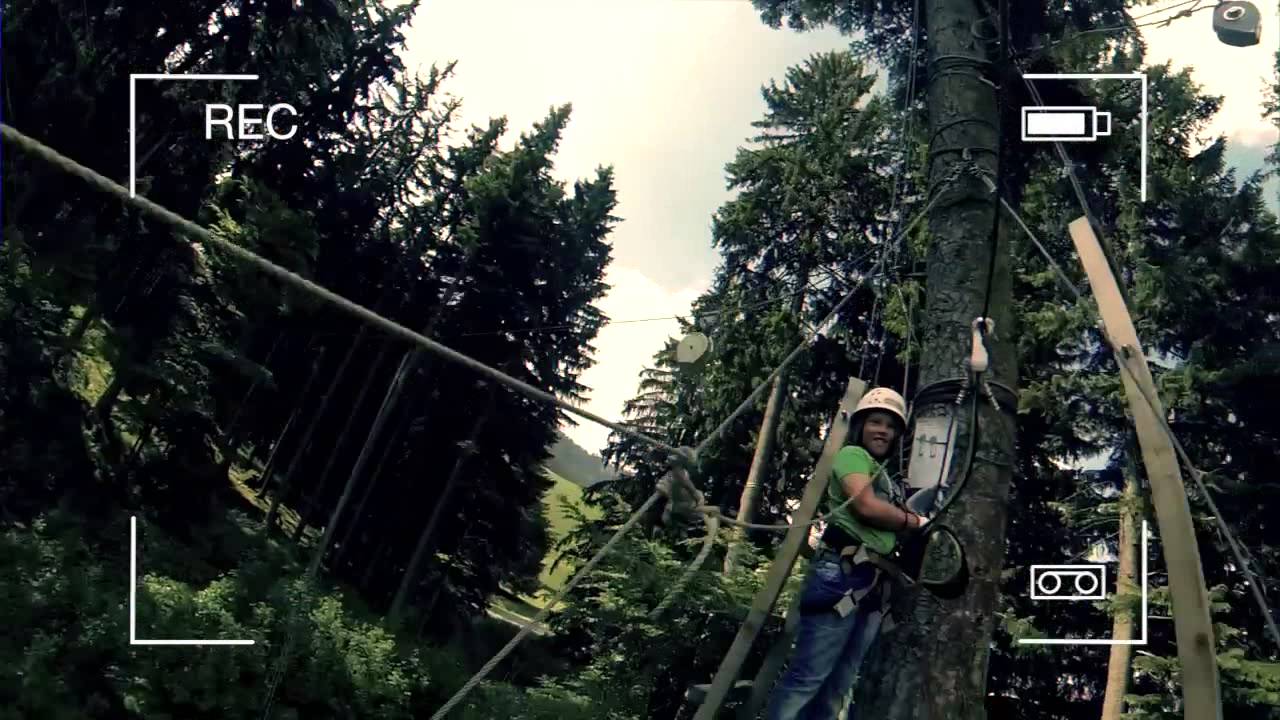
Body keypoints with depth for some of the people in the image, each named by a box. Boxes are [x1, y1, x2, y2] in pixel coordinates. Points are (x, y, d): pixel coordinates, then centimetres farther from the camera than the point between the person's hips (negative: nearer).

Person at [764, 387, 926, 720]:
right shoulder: (852, 455, 3)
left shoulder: (885, 477, 25)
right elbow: (866, 506, -13)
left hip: (875, 583, 9)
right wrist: (916, 521, 0)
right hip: (843, 573, -8)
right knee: (808, 677, -12)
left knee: (837, 686, 6)